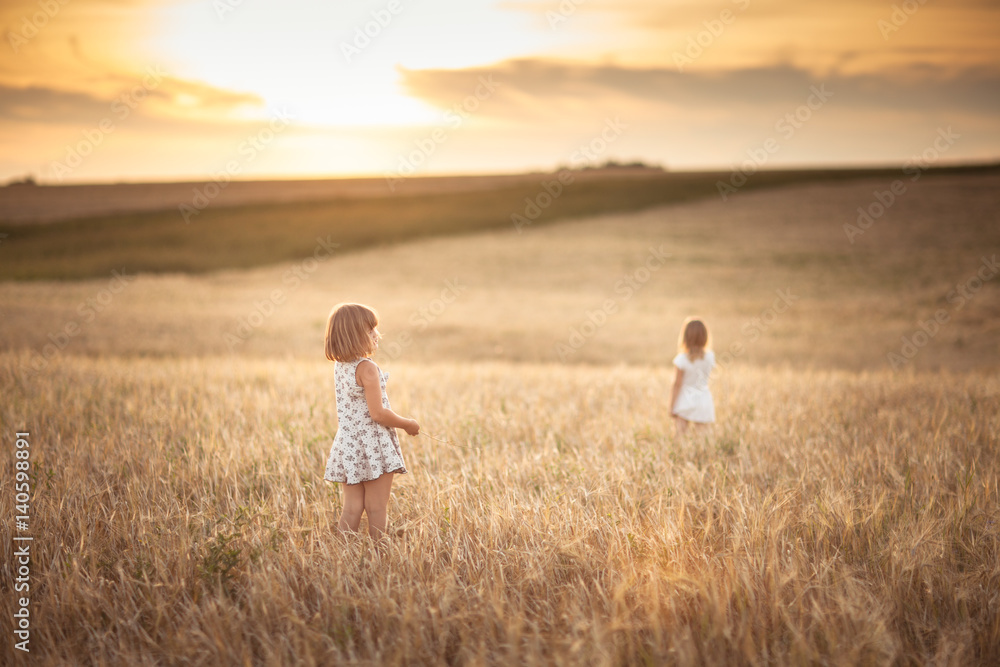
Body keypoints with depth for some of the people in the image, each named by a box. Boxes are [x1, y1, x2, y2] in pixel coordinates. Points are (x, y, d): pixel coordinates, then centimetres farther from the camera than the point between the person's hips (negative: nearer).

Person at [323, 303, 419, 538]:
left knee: (351, 509, 9)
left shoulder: (339, 367, 8)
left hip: (347, 445, 7)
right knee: (376, 510, 1)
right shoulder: (367, 368, -16)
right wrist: (408, 424, -6)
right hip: (373, 446, -7)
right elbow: (377, 414, -19)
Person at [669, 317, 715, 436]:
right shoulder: (710, 356, -5)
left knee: (681, 435, -1)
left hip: (685, 402, -3)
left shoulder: (682, 359, -15)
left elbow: (677, 384, -11)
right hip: (704, 402, 3)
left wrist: (671, 407, -4)